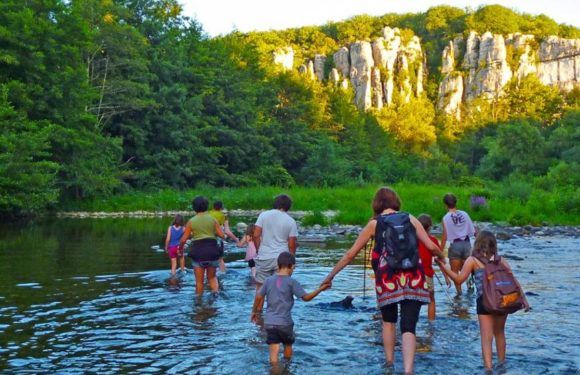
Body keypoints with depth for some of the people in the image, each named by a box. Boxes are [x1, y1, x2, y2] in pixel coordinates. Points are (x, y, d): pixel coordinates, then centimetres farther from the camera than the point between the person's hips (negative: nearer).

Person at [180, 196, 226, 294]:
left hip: (198, 250, -2)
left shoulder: (191, 221, -1)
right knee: (212, 277, 17)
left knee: (199, 281, 8)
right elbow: (222, 235, 0)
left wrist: (180, 249, 17)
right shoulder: (212, 219, 2)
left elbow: (183, 240, -1)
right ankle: (215, 292, -6)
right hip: (212, 249, 2)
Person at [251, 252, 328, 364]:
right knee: (288, 346, 22)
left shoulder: (269, 280, 2)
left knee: (274, 351, 1)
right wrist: (320, 289, -1)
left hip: (269, 322, 2)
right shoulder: (292, 282, -10)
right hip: (284, 322, -2)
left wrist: (254, 311, 24)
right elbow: (306, 297, -10)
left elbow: (259, 297, 9)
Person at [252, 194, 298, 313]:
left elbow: (256, 235, -4)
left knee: (261, 286, 11)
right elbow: (291, 245, -2)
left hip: (264, 257, 0)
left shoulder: (264, 215, 0)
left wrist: (259, 251, 9)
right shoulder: (291, 222, -1)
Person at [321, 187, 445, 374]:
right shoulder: (410, 218, 10)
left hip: (388, 279, 0)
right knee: (408, 327, -1)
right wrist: (442, 256, 29)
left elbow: (350, 254, 11)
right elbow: (431, 246, 6)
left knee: (388, 321, 24)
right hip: (413, 278, 0)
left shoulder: (374, 224, 9)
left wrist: (331, 275, 20)